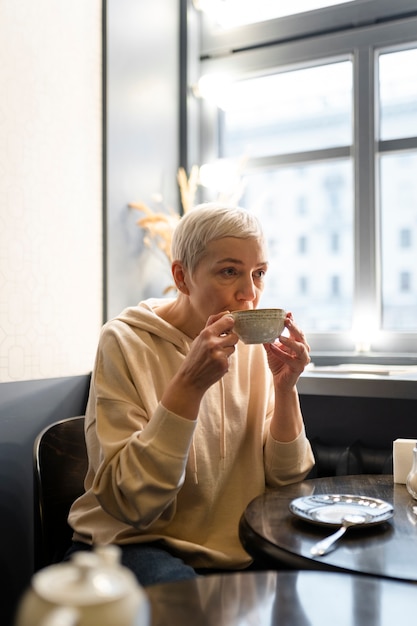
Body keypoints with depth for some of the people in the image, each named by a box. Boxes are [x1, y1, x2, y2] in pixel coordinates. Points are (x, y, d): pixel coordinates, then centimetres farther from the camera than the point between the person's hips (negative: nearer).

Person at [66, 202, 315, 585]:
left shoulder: (255, 345, 0)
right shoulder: (125, 342, -15)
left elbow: (285, 479, 0)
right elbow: (130, 502, -21)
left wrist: (285, 387, -15)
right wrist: (189, 384, -29)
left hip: (234, 552, 5)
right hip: (133, 543, -4)